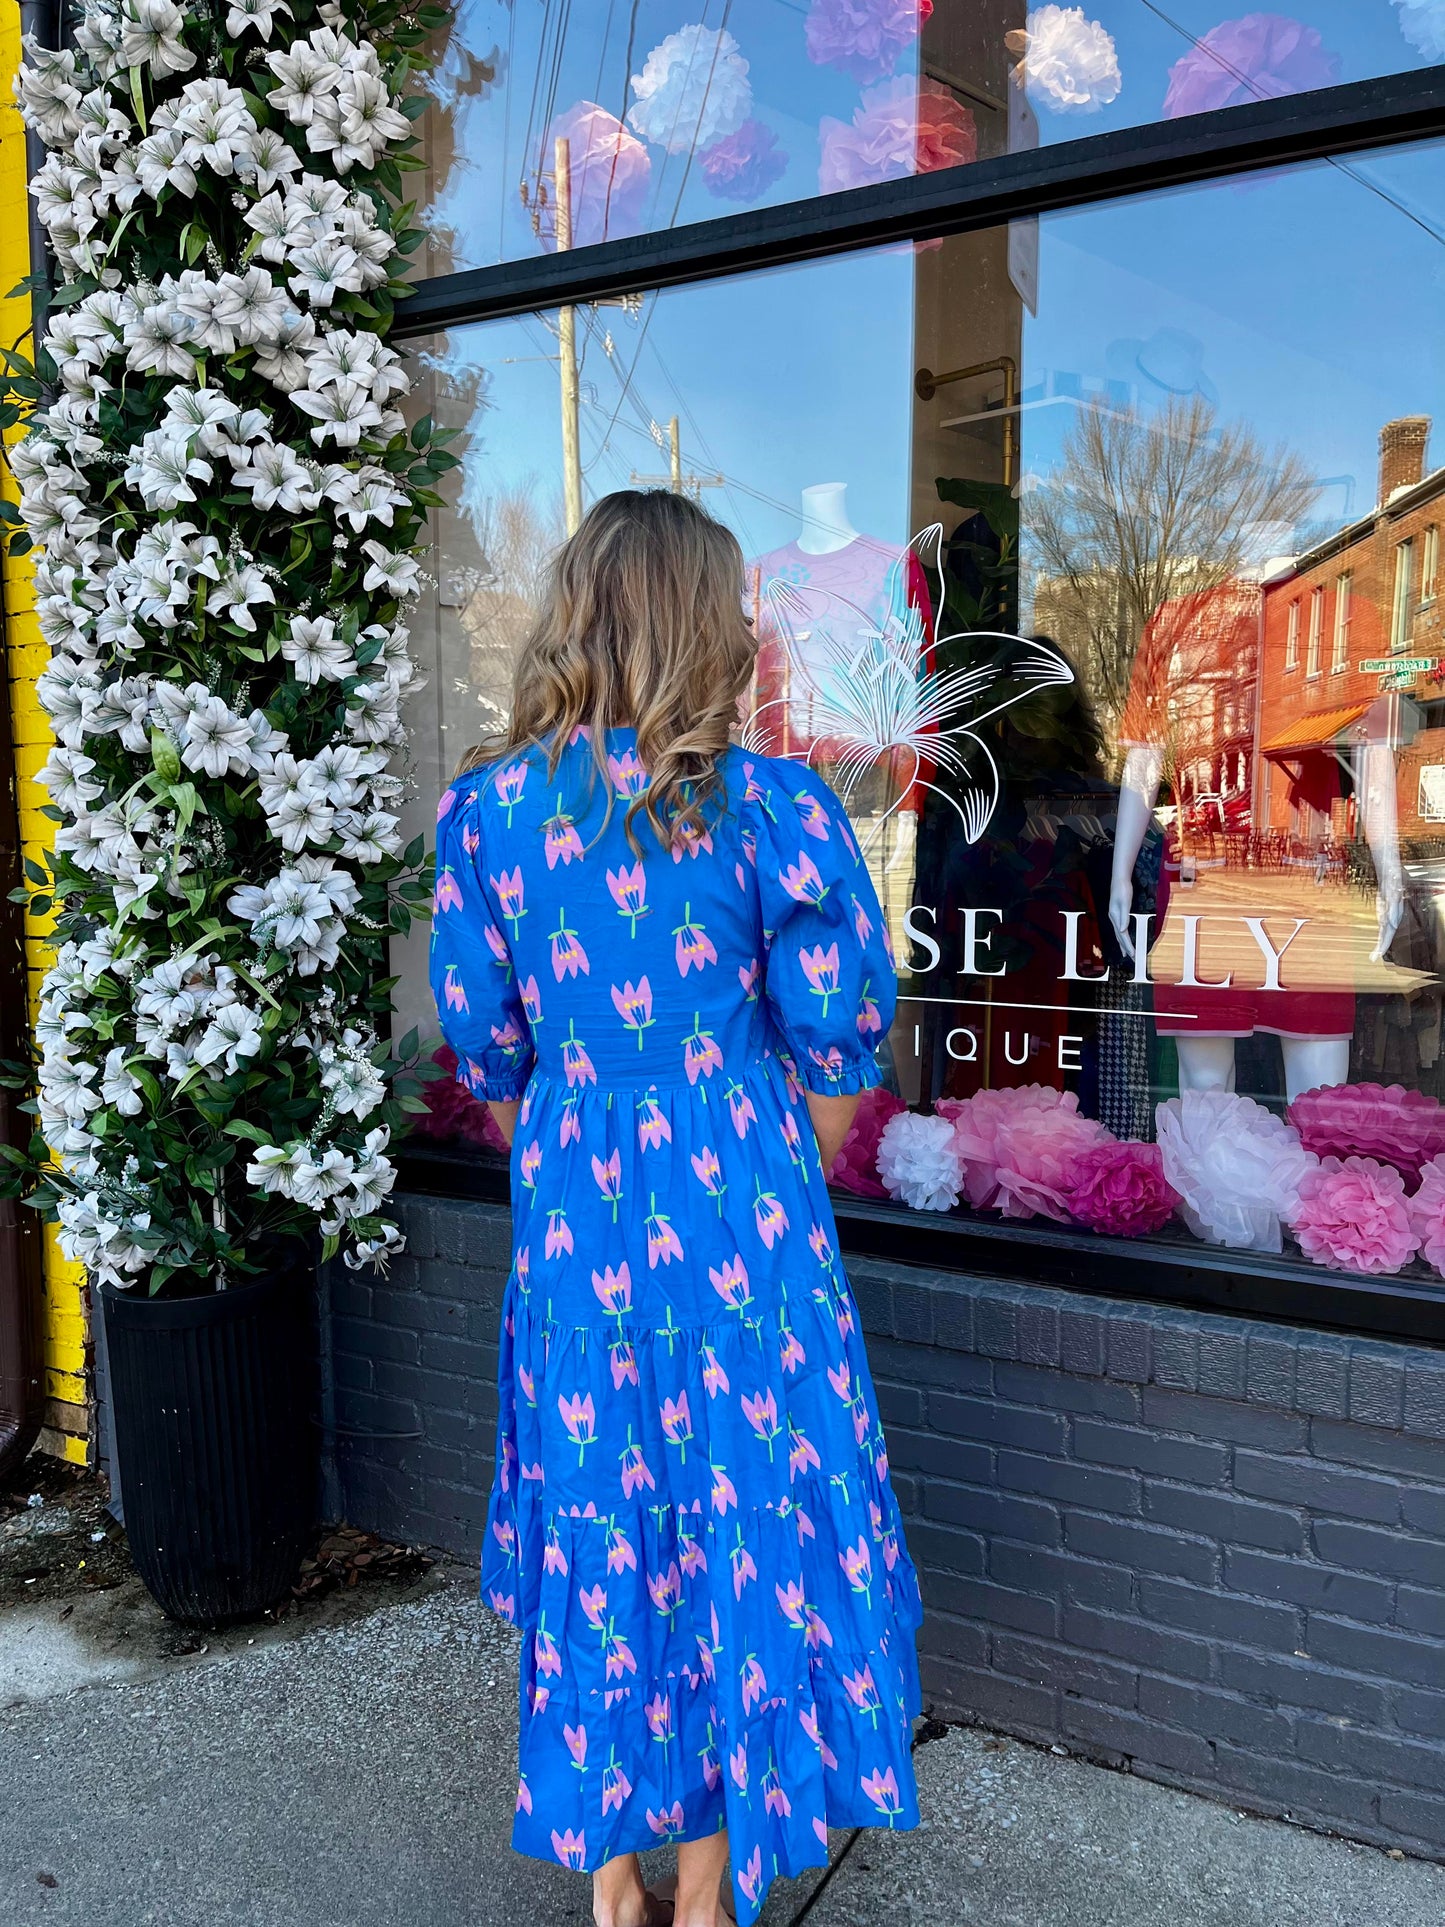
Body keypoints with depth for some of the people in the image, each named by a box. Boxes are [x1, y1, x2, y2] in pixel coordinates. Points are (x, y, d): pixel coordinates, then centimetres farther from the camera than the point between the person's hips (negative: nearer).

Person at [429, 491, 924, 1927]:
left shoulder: (490, 806, -2)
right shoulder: (769, 805, -11)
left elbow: (486, 1052, 4)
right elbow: (833, 1048, -7)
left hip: (572, 1226, 3)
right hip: (737, 1224, -3)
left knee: (595, 1537, 17)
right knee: (741, 1535, 13)